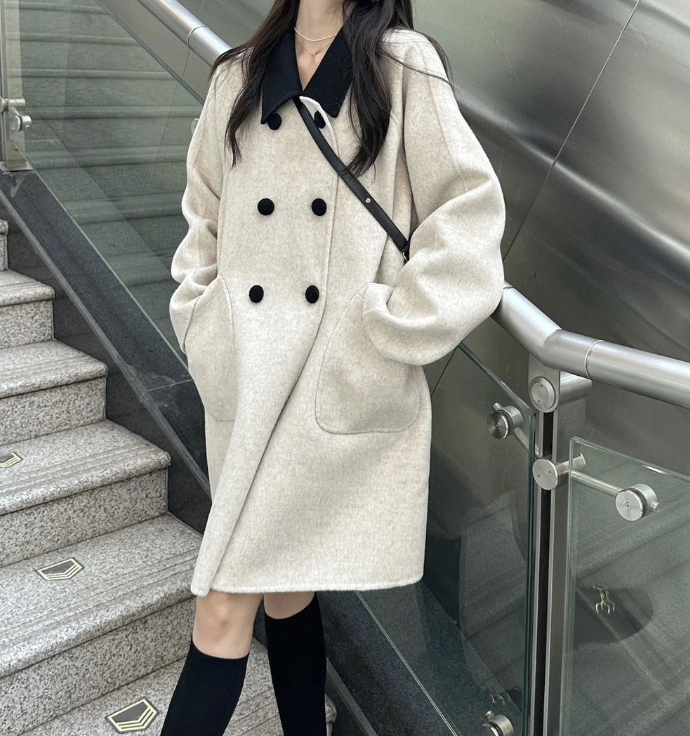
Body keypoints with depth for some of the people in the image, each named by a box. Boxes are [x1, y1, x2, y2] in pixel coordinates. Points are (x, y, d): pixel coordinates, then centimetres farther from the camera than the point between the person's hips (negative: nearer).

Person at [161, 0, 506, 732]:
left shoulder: (404, 66, 0)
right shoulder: (238, 76, 13)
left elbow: (470, 212, -5)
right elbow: (205, 215, 19)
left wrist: (389, 329, -10)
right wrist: (199, 322, 8)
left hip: (345, 384, -4)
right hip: (246, 373, 4)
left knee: (227, 605, -5)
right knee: (286, 590, 13)